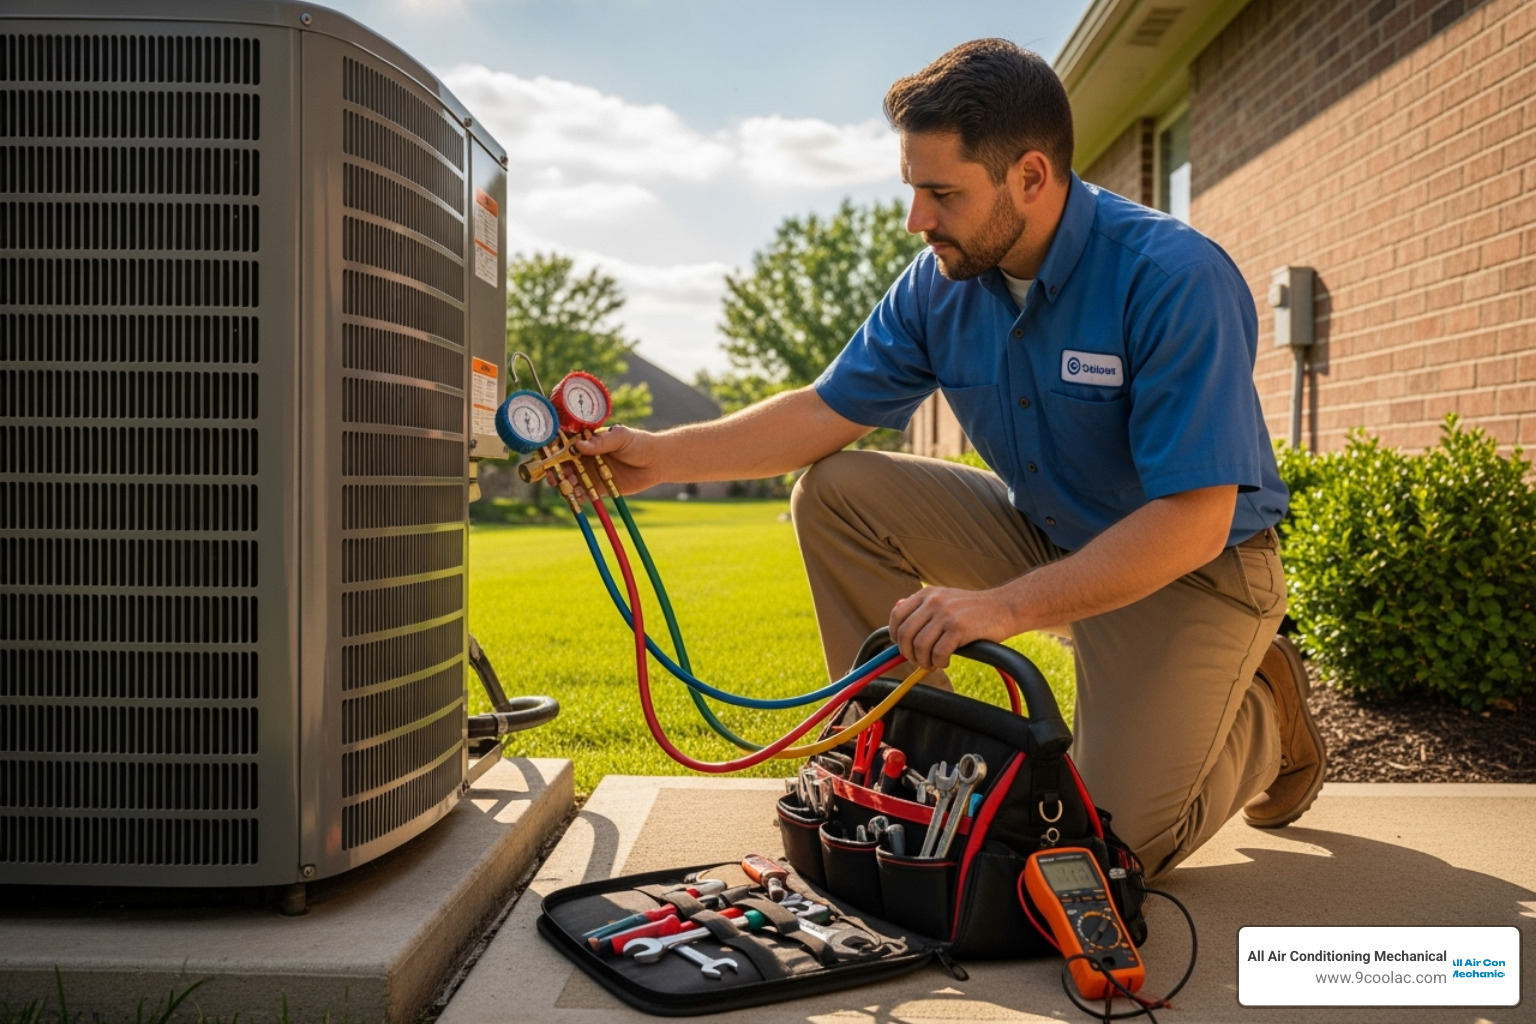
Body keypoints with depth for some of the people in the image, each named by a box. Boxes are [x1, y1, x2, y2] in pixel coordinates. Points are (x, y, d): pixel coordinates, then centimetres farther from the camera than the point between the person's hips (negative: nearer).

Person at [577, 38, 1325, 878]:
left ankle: (1263, 713, 17)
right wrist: (663, 454, -12)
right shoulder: (941, 283, -9)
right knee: (834, 494, -11)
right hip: (1042, 538, 6)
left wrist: (1006, 605, -35)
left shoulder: (1176, 279, -28)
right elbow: (830, 410, -2)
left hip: (1190, 567, -5)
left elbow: (1194, 523, -31)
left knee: (1120, 842, -14)